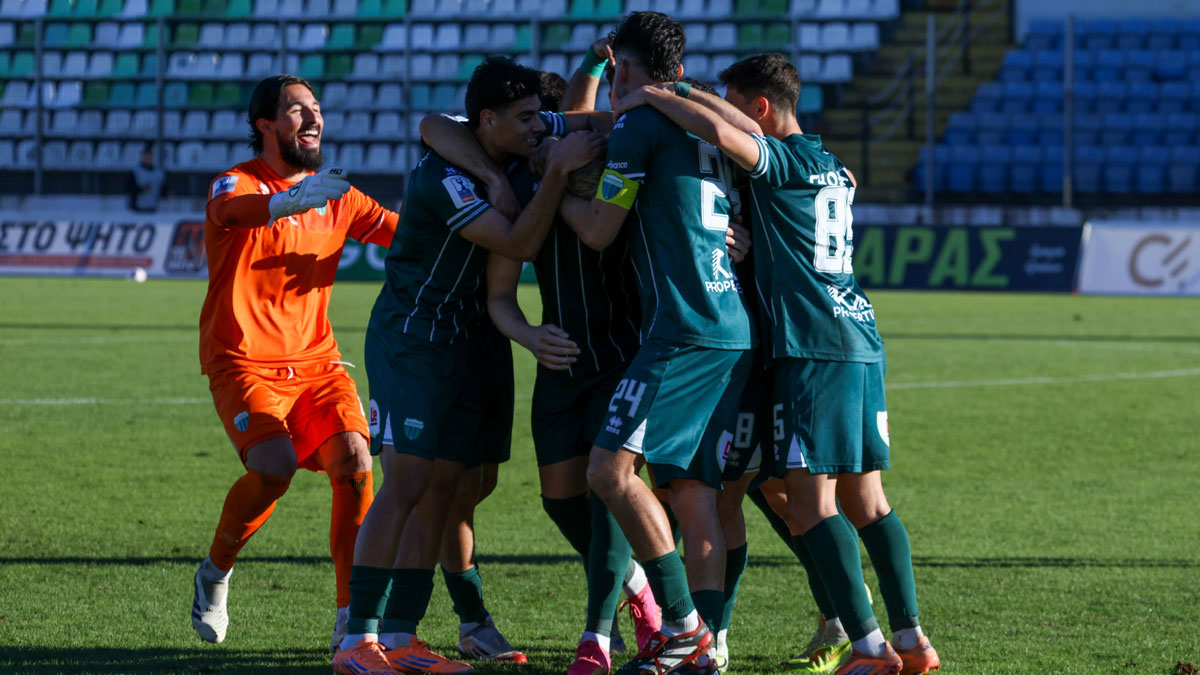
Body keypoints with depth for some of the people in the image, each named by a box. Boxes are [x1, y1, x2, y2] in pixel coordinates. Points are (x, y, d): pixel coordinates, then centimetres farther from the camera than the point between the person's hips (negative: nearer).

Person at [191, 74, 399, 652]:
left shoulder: (335, 196, 15)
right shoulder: (235, 185, -6)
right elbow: (236, 209, -31)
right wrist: (293, 200, -53)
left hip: (317, 361, 5)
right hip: (246, 362, -5)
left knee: (354, 462, -18)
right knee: (274, 465, -26)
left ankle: (352, 615, -12)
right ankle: (215, 573, 2)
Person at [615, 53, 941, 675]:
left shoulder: (782, 160, -6)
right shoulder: (833, 168, 20)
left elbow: (719, 131, -24)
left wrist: (653, 96, -10)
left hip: (814, 349, -9)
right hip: (862, 343, 9)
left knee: (810, 498, -9)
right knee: (863, 498, 11)